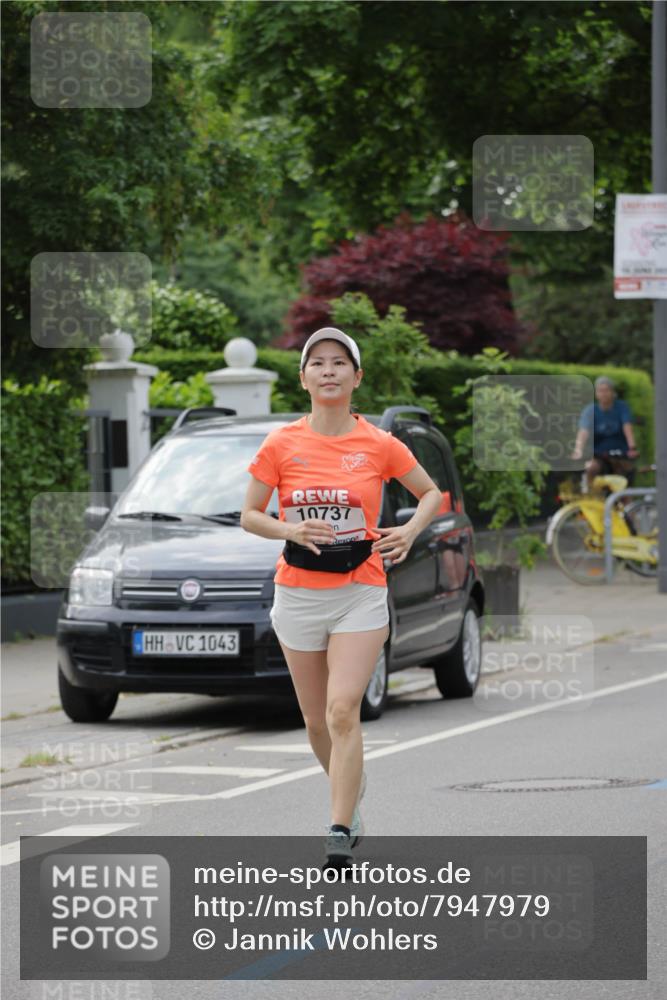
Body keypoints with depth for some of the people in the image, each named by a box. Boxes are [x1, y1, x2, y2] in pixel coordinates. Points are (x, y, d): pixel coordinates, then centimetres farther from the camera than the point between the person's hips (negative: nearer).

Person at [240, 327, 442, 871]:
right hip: (298, 594, 2)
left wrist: (410, 531, -8)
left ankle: (340, 834, -18)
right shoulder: (281, 444, 0)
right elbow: (249, 515, 4)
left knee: (343, 710, -16)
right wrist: (291, 530, -16)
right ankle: (352, 789, 39)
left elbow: (432, 493, 12)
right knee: (317, 718, 10)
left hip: (361, 593, -2)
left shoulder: (379, 445, -2)